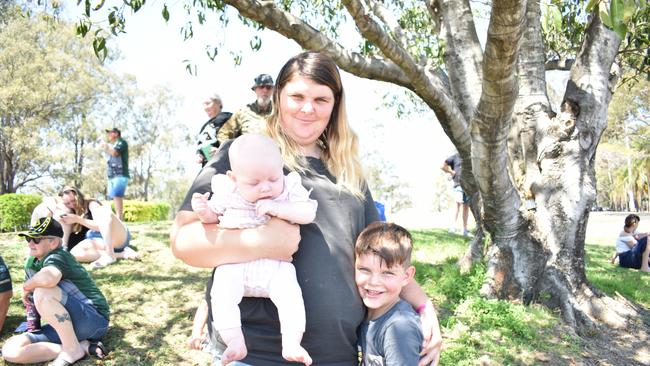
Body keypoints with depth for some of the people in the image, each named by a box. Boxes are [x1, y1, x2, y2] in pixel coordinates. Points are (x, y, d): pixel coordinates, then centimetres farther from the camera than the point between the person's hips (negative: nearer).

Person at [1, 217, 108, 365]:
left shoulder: (56, 257, -16)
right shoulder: (35, 264, 11)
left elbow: (48, 278, -40)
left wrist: (26, 286, -19)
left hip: (94, 320, -9)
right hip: (65, 325, 9)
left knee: (43, 293, -31)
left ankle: (72, 349, -17)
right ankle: (82, 346, -10)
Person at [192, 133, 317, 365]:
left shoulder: (290, 189, 0)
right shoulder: (227, 193, 3)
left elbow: (308, 213, -10)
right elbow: (213, 217, 18)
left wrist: (277, 208, -21)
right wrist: (203, 212, -5)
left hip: (275, 266, -1)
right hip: (235, 265, 1)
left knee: (290, 293, -24)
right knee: (222, 293, -23)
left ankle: (291, 344, -14)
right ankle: (234, 342, -12)